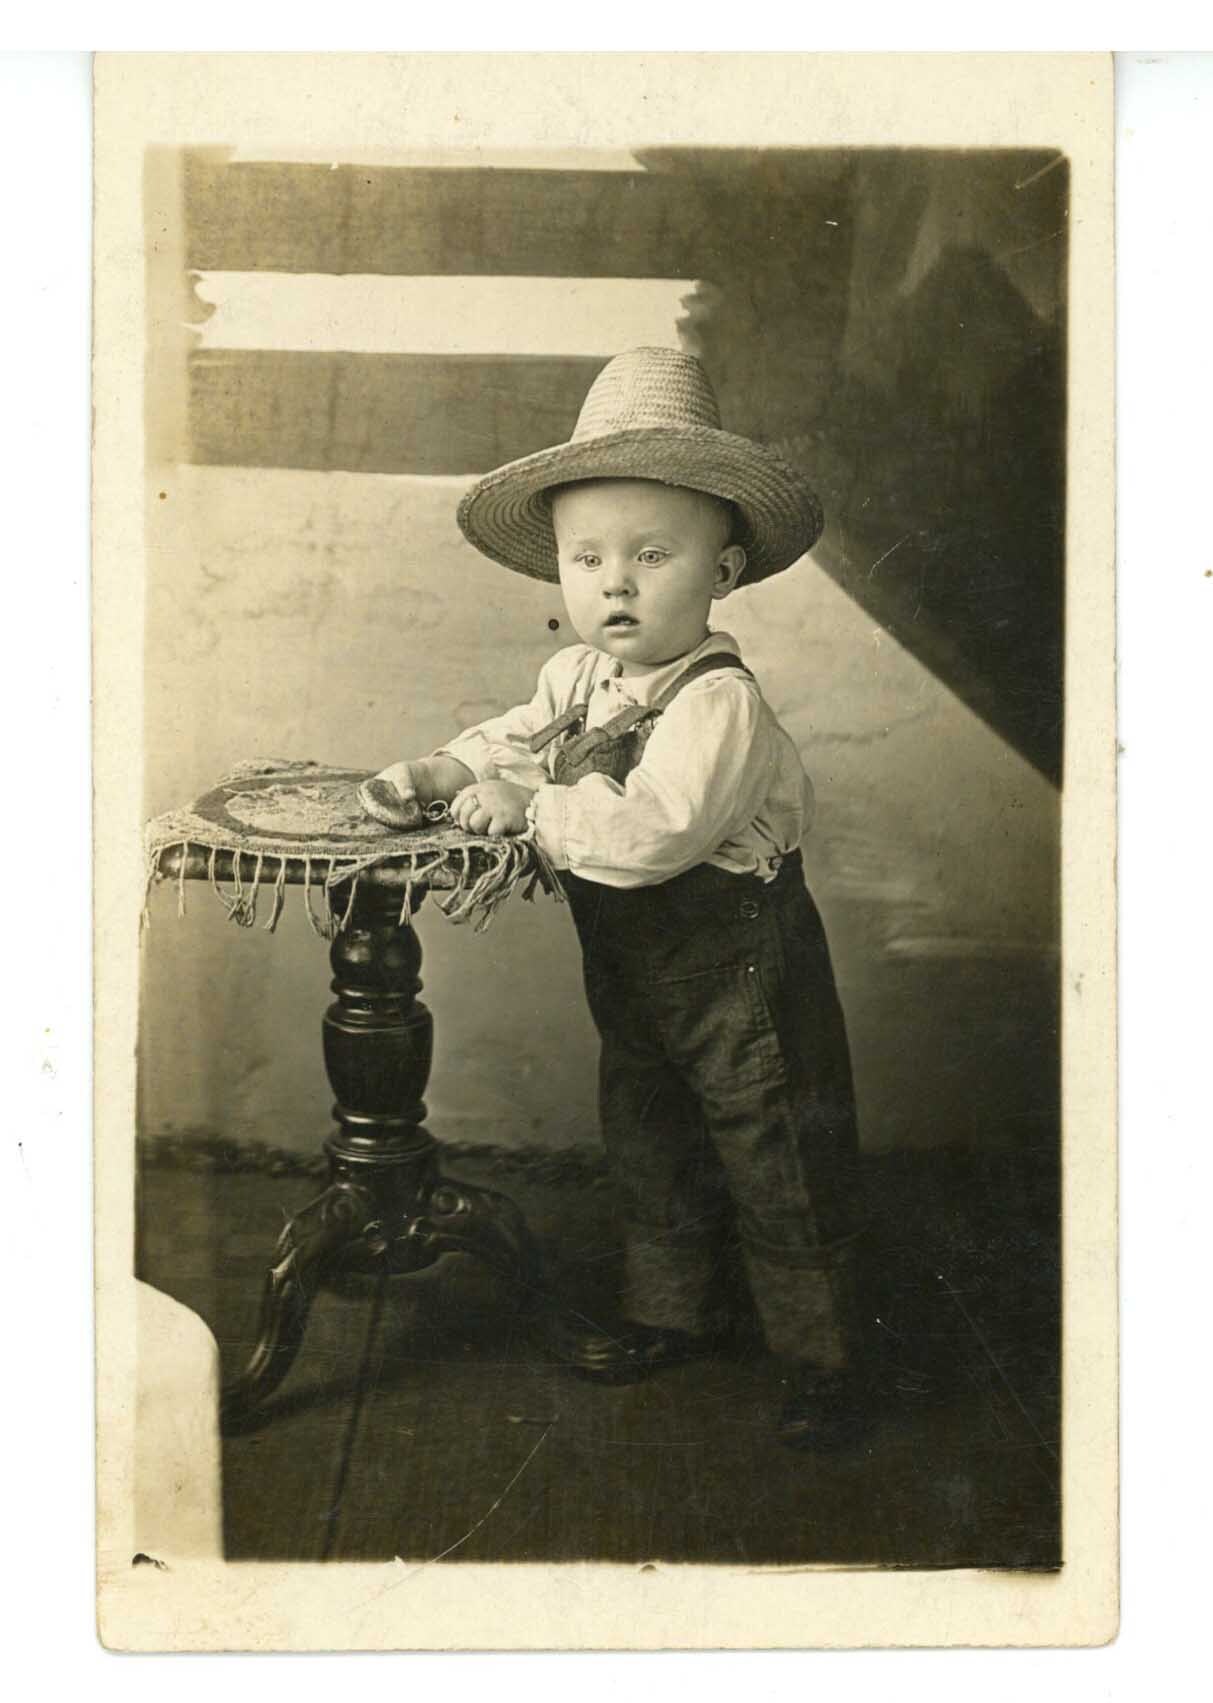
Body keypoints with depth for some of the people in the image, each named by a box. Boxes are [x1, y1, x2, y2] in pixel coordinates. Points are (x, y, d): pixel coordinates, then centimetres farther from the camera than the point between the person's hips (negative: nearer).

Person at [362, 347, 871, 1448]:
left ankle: (826, 1363, 23)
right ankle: (673, 1316, 43)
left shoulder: (717, 700, -27)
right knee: (651, 1153, 23)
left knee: (782, 1174, 5)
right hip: (635, 982, 9)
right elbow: (522, 739, 16)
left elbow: (650, 829, -37)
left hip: (739, 976, -8)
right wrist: (438, 773, -2)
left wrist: (528, 806, -28)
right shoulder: (579, 676, 0)